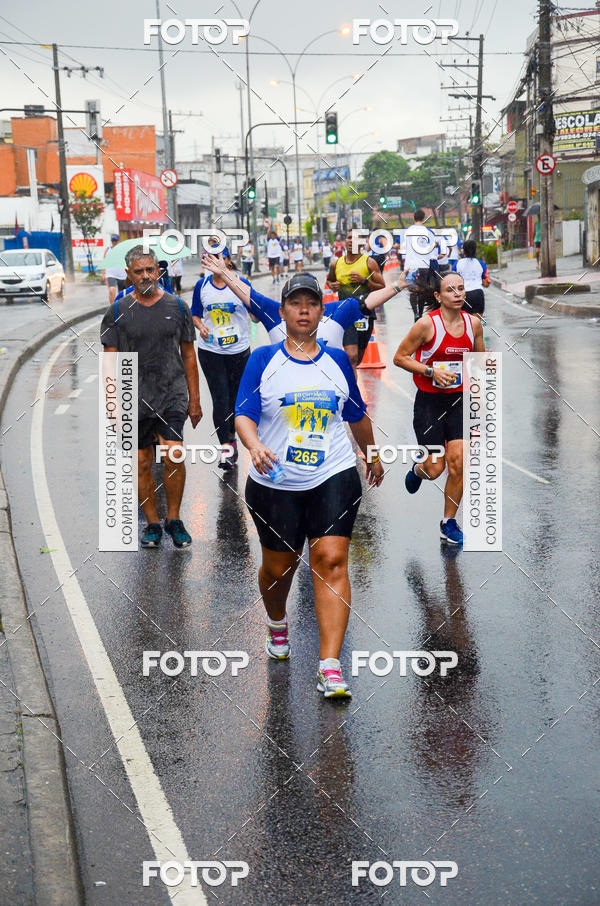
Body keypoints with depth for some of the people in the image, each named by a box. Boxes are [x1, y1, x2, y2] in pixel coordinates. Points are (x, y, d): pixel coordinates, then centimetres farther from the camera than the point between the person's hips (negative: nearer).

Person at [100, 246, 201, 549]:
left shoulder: (177, 307, 5)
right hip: (134, 400, 1)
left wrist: (194, 400, 10)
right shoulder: (117, 312, 2)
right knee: (142, 464, 5)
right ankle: (152, 524, 21)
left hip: (172, 396, 0)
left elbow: (188, 356, 11)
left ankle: (174, 520, 3)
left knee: (174, 456, -16)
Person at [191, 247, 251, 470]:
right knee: (220, 399, -8)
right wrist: (201, 327, -9)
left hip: (239, 350, 0)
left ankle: (230, 436, 35)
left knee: (235, 397, 14)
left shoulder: (240, 282, -6)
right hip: (210, 351, 0)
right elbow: (195, 314, 10)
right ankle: (226, 447, -8)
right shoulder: (201, 285, 1)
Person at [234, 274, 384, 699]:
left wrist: (373, 455, 33)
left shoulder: (337, 360, 8)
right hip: (276, 482, 0)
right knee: (278, 566, 9)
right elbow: (244, 415, -8)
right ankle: (277, 624, 45)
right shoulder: (264, 359, 1)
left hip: (334, 477, 1)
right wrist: (255, 445, -29)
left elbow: (357, 416, 23)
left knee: (331, 560, -12)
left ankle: (331, 669, -14)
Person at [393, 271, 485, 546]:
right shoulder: (427, 324, -13)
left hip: (459, 401, 4)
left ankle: (449, 523, 14)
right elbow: (400, 357, -9)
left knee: (458, 464, -4)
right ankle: (417, 470, 35)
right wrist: (431, 371, -19)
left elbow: (479, 357, 20)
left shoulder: (473, 323, 2)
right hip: (429, 402, -4)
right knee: (435, 469, -4)